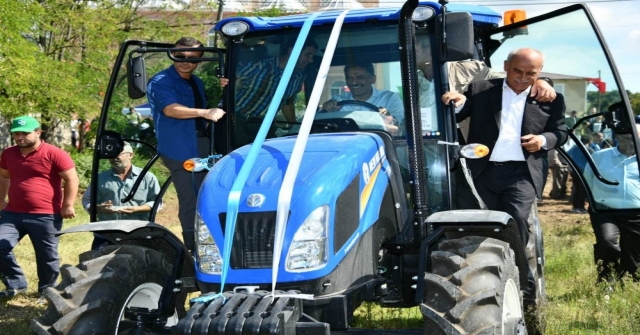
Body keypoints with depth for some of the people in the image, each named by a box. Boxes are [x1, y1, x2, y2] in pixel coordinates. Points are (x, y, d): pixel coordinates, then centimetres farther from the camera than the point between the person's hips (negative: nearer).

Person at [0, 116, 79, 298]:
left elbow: (71, 179, -7)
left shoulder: (54, 154, -10)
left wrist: (68, 205, -10)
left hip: (45, 216, -5)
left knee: (47, 256, 7)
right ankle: (15, 284, 13)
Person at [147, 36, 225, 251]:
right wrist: (204, 113, -38)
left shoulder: (196, 82, 17)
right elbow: (171, 109, -27)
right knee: (190, 200, -10)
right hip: (180, 150, -8)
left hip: (202, 147, 9)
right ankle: (193, 248, -4)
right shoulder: (161, 82, -9)